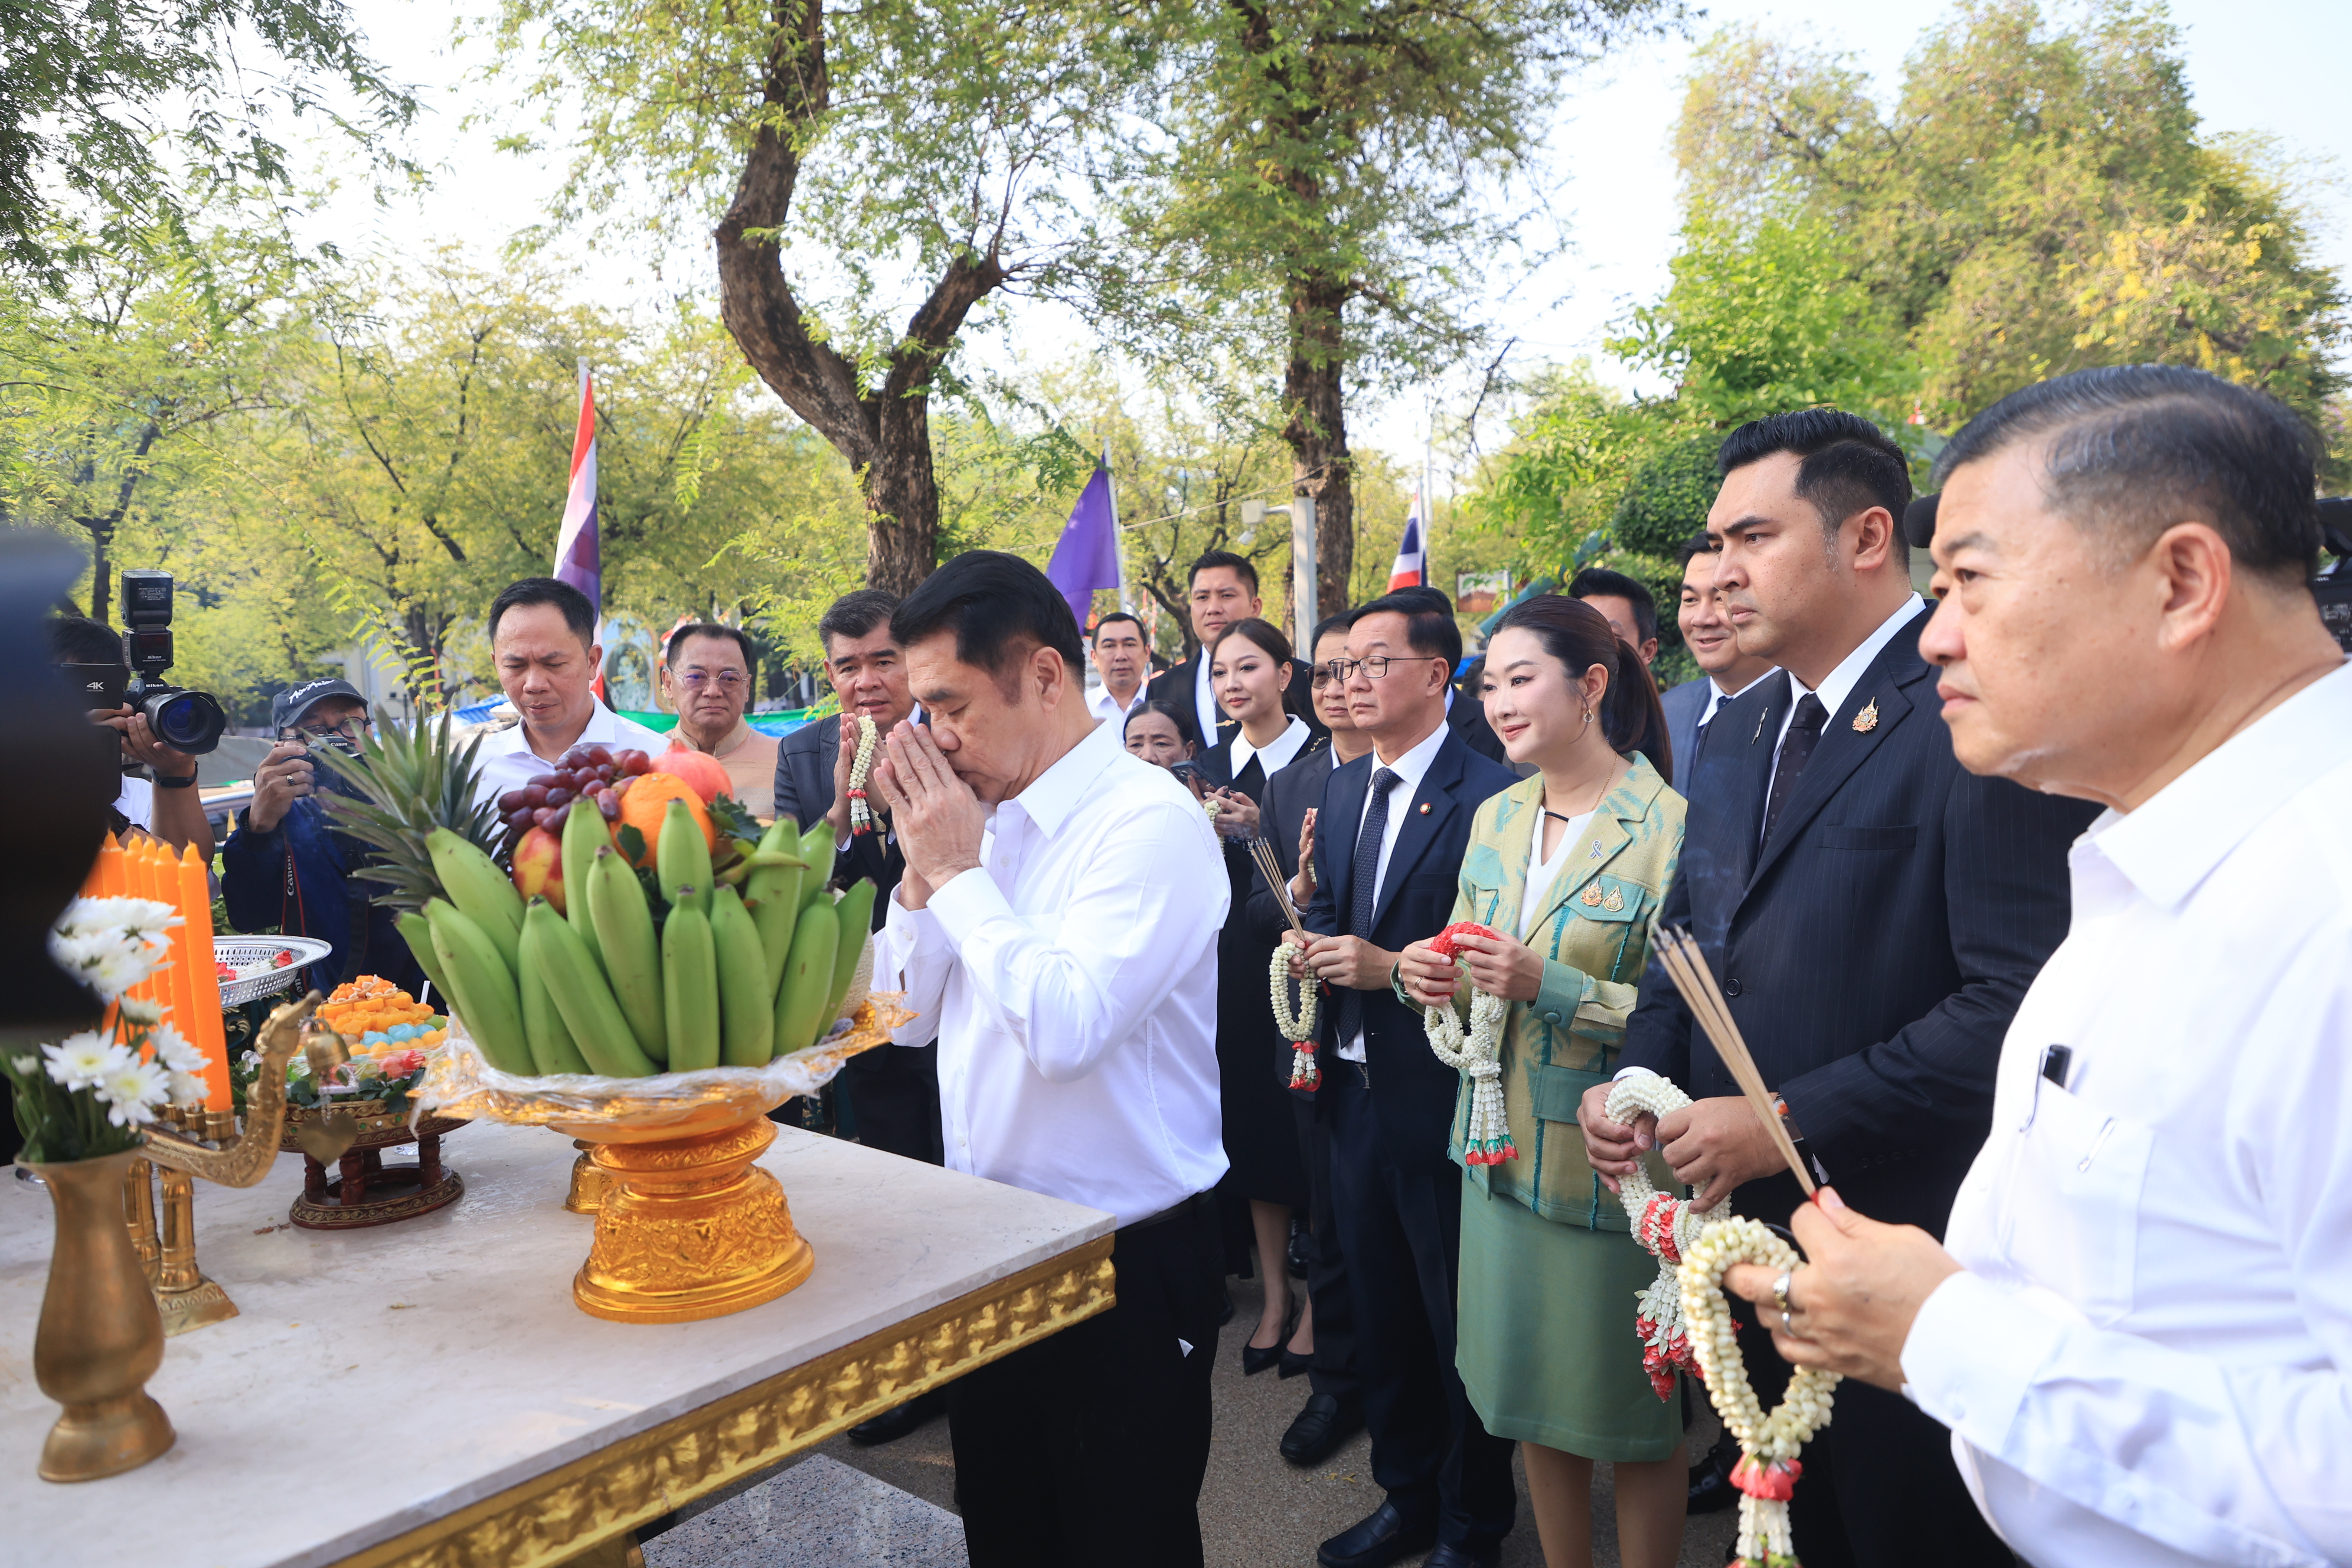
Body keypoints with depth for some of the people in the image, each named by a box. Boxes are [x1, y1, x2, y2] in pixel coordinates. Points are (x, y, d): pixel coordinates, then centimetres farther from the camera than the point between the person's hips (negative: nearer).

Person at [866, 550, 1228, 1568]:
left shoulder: (1149, 821, -19)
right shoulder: (988, 814, 4)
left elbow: (1067, 1026, -31)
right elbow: (909, 1012, 9)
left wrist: (958, 873, -19)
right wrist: (924, 871, -7)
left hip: (1124, 1265, -7)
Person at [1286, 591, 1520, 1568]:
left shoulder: (1491, 795, -14)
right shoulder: (1341, 791, 11)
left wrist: (1392, 966, -23)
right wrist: (1310, 948, -2)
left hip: (1440, 1095, -7)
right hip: (1354, 1089, 7)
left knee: (1460, 1327, 9)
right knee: (1379, 1314, 20)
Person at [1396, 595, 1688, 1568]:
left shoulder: (1668, 825, -14)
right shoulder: (1495, 818, 7)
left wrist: (1548, 986, -26)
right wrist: (1430, 976, -6)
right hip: (1503, 1150, 7)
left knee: (1633, 1417, 10)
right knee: (1531, 1396, 19)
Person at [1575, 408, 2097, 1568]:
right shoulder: (1735, 735, 11)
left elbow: (2023, 998, -23)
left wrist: (1792, 1121, -22)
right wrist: (1637, 1081, -1)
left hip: (1898, 1246, -7)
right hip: (1740, 1227, 7)